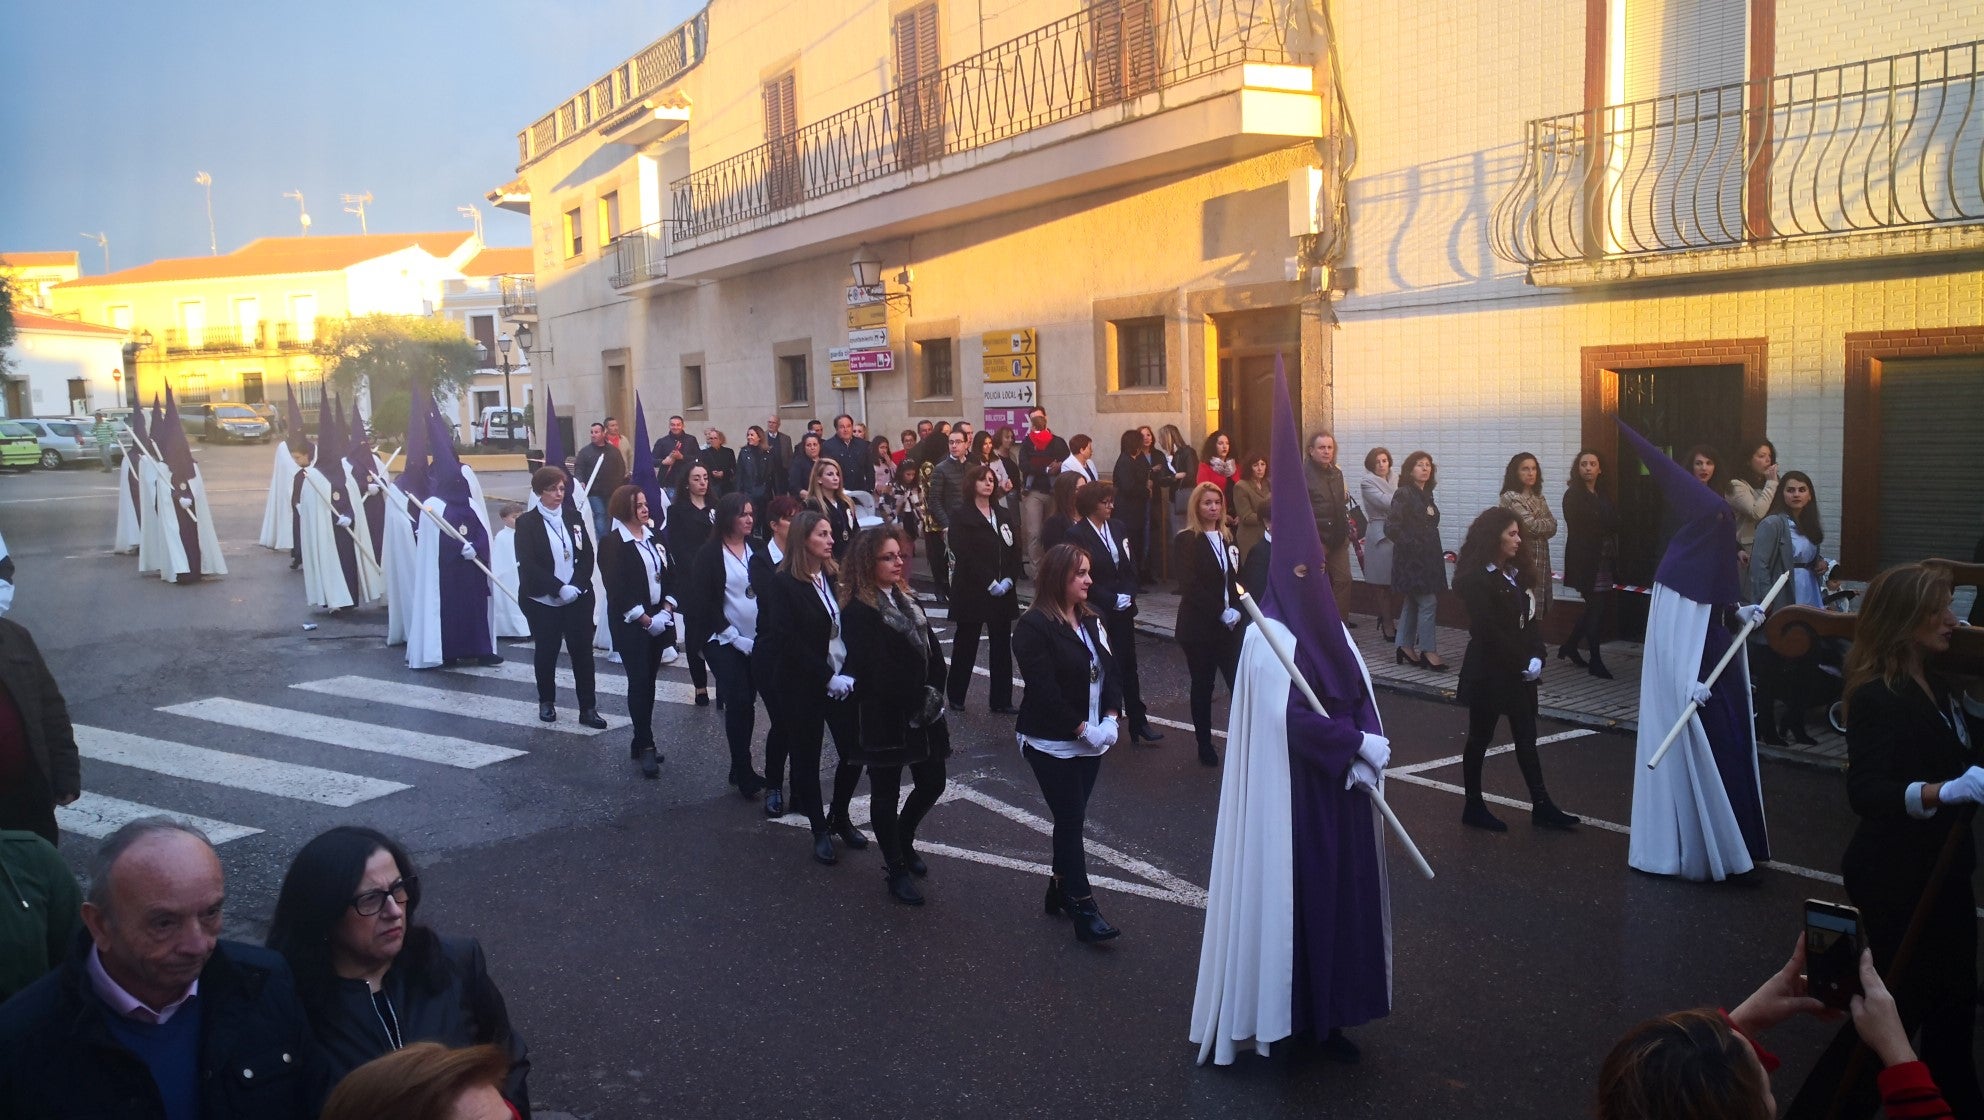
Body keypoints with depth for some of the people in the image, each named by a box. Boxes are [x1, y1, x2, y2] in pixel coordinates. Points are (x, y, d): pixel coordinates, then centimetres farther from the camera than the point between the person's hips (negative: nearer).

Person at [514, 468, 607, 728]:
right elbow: (528, 564, -12)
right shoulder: (527, 522, -6)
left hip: (578, 597, 2)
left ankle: (588, 708, 4)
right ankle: (546, 702, 28)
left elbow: (587, 555, 4)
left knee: (583, 651, 0)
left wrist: (576, 585, -12)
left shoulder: (574, 517, 5)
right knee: (546, 652, 10)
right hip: (543, 601, -2)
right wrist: (559, 588, -19)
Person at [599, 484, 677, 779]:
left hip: (659, 619, 6)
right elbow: (616, 589, -14)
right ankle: (646, 747, -3)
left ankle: (642, 743, 17)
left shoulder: (655, 537, 9)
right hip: (631, 623, -6)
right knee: (639, 682, -6)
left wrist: (666, 610, -4)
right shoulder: (612, 543, -9)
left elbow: (670, 575, 10)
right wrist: (645, 620, -15)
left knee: (648, 680, 9)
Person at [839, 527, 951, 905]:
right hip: (884, 718, -7)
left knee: (932, 783, 13)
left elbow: (933, 650, 6)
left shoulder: (908, 600, 10)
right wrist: (920, 700, -15)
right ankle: (896, 870, 19)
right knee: (887, 792, 6)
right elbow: (878, 671, -20)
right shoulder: (858, 611, -15)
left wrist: (934, 694, -6)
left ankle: (903, 841, 38)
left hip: (923, 712, 7)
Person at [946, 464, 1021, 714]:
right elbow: (965, 555, -14)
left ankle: (1001, 699, 10)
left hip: (1003, 591, 5)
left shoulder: (1003, 516, 14)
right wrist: (990, 583, -17)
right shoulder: (963, 517, -4)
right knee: (966, 644, 4)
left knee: (1002, 645, 5)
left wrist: (1009, 580, -8)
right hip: (972, 591, -5)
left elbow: (1014, 551, 8)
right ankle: (956, 696, 14)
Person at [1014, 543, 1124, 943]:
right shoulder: (1034, 626, -15)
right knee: (1071, 821, -5)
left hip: (1091, 740, 7)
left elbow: (1110, 670, 7)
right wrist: (1082, 729, -19)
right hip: (1052, 744, -7)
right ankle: (1084, 909, -1)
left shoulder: (1090, 619, 8)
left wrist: (1110, 718, -7)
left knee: (1071, 819, 14)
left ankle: (1060, 891, 27)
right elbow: (1044, 689, -21)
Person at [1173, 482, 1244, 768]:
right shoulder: (1186, 541, -7)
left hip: (1230, 625, 4)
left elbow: (1237, 579, 9)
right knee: (1203, 686, 6)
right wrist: (1220, 613, -18)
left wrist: (1237, 609, -8)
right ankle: (1204, 745, 18)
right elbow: (1190, 586, -15)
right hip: (1199, 627, -4)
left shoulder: (1228, 538, 11)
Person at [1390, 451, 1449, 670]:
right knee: (1428, 603, -9)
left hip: (1428, 558, 8)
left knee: (1412, 603, 12)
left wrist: (1437, 554, 10)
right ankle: (1428, 651, -3)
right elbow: (1392, 528, -18)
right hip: (1411, 559, -8)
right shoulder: (1403, 494, -12)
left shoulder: (1426, 495, 13)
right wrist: (1413, 546, -16)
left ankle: (1405, 648, 19)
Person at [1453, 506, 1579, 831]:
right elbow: (1489, 631, -19)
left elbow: (1529, 619, 7)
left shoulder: (1515, 573, 10)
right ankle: (1474, 807, 14)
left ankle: (1541, 806, 13)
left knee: (1526, 737, 9)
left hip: (1520, 671, 7)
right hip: (1489, 671, -7)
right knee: (1480, 738, 4)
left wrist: (1536, 657, -7)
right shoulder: (1476, 578, -14)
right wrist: (1522, 663, -16)